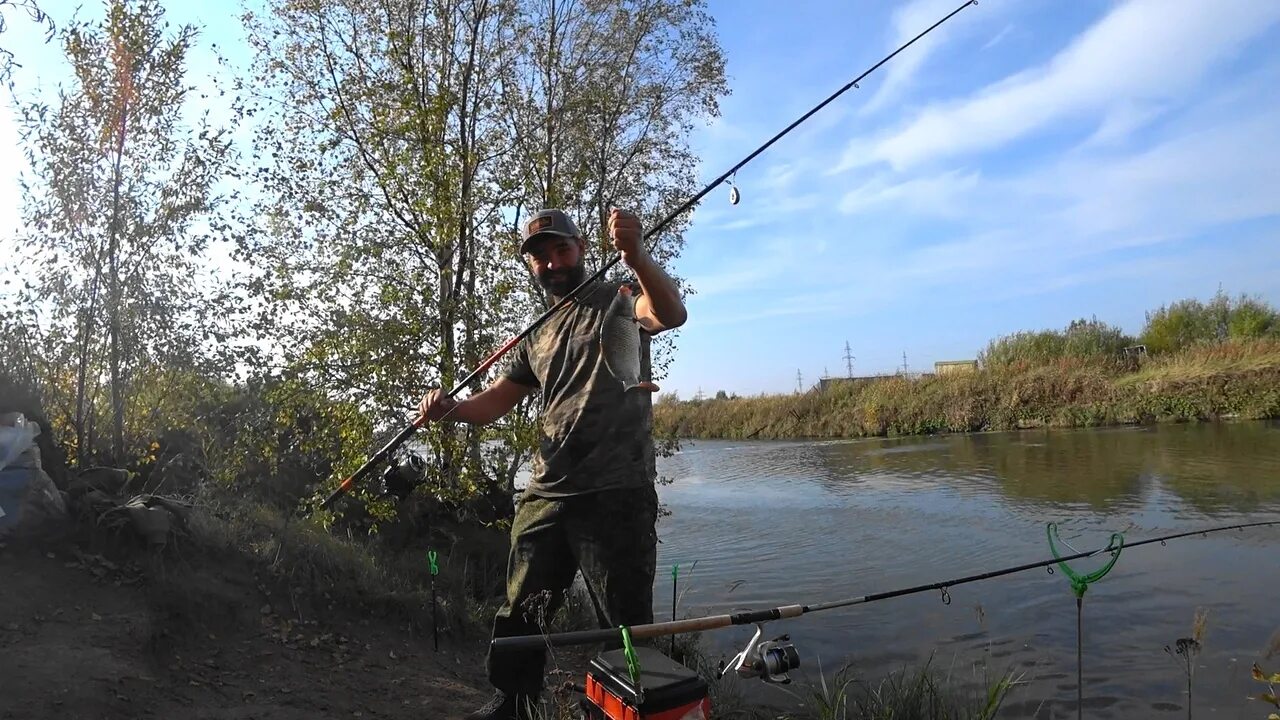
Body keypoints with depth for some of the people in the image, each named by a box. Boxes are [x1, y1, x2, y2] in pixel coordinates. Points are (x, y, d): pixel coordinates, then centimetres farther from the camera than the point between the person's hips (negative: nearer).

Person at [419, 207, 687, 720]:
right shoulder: (536, 337, 18)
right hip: (545, 495, 6)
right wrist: (449, 409, -5)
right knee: (520, 613, 16)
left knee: (626, 625, 2)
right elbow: (493, 402, 17)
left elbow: (672, 313, -23)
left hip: (616, 494, -6)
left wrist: (637, 257, -42)